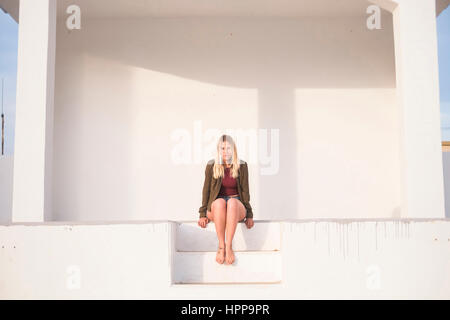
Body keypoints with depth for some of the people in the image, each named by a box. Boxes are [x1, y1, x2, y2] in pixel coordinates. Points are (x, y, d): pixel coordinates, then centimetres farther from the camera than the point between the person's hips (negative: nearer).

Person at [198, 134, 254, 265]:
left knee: (232, 202, -37)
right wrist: (203, 215, -5)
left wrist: (249, 215, -5)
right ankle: (221, 246, -33)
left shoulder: (241, 166, 0)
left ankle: (229, 246, -36)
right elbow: (206, 190, 1)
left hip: (237, 209, 0)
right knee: (220, 203, -37)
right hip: (215, 209, 0)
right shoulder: (211, 165, -1)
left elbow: (245, 190, 2)